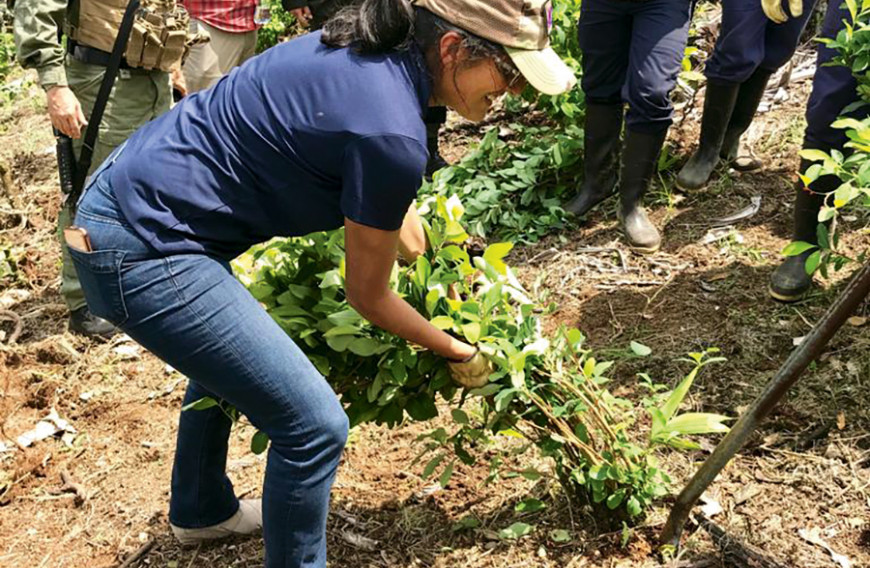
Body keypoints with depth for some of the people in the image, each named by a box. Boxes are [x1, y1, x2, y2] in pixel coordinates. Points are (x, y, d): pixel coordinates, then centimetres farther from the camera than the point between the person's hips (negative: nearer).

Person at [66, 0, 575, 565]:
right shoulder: (393, 135, -23)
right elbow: (367, 294, -8)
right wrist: (460, 353, 5)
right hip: (144, 252, -11)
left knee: (226, 354, 33)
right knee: (316, 426, -7)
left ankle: (201, 510, 56)